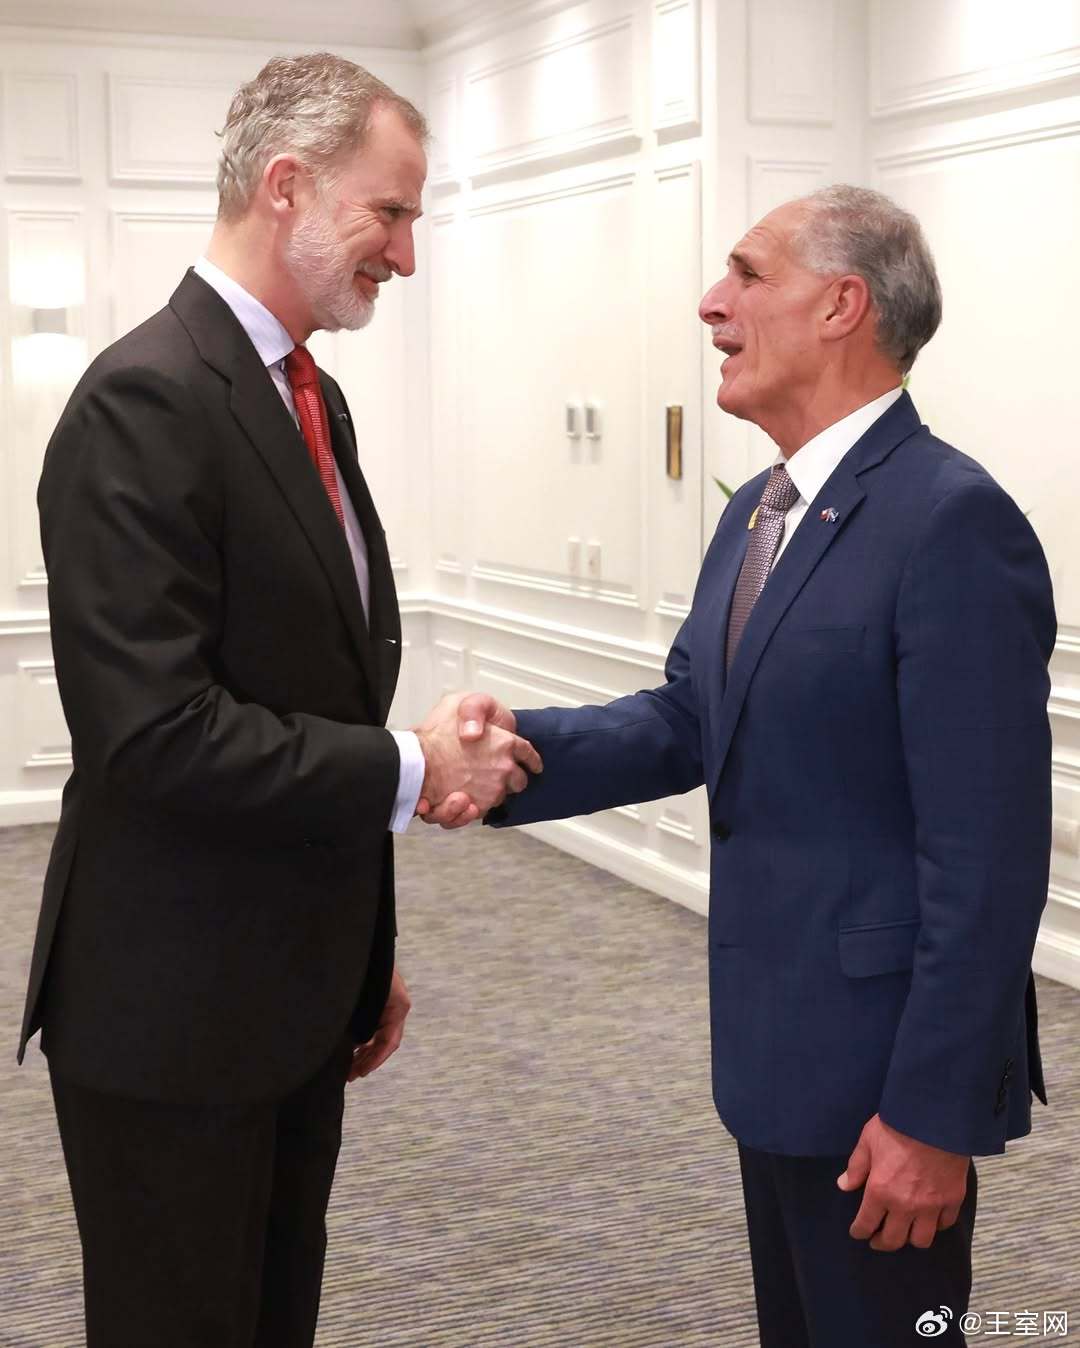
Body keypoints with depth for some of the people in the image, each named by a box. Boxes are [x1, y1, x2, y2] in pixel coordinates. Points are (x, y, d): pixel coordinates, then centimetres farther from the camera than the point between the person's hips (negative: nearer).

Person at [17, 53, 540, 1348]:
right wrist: (407, 769, -18)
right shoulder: (146, 402, -19)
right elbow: (153, 734, -26)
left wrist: (363, 950, 17)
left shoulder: (311, 396, 11)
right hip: (172, 1011, -8)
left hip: (296, 997, 9)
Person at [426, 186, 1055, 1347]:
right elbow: (690, 721, 9)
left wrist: (933, 1109, -21)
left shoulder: (952, 522, -21)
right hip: (779, 1042, 9)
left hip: (883, 1058, -9)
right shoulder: (759, 511, 9)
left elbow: (988, 855, -23)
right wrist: (523, 745, -9)